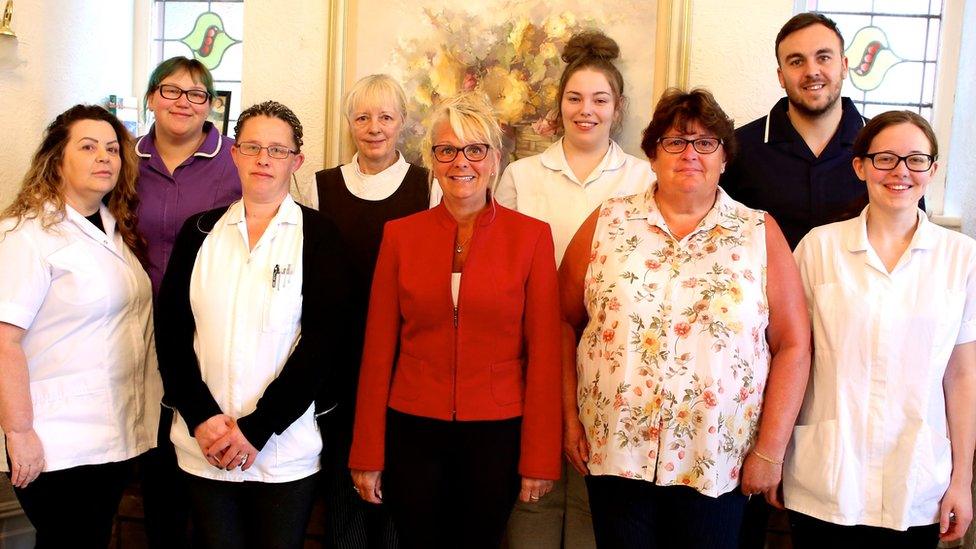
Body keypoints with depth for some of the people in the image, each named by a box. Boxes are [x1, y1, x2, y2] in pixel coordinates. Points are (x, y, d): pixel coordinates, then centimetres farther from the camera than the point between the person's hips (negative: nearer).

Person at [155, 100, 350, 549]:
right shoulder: (200, 231, 7)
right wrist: (202, 417, -9)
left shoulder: (317, 235, -2)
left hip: (285, 449, -2)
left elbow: (323, 339, -8)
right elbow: (171, 328, 3)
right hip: (203, 445, 2)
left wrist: (256, 427, -13)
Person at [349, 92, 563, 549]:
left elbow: (543, 353, -3)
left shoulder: (531, 236, -4)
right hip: (412, 430, 1)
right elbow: (379, 348, 2)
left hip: (496, 434, -1)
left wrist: (540, 457, -4)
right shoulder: (400, 235, 0)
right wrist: (367, 453, 2)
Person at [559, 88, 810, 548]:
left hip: (717, 462, 0)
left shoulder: (760, 234, 0)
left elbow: (792, 346, -1)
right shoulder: (606, 224, 2)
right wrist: (570, 418, 1)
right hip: (614, 453, 1)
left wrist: (770, 451, -4)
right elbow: (566, 323, 5)